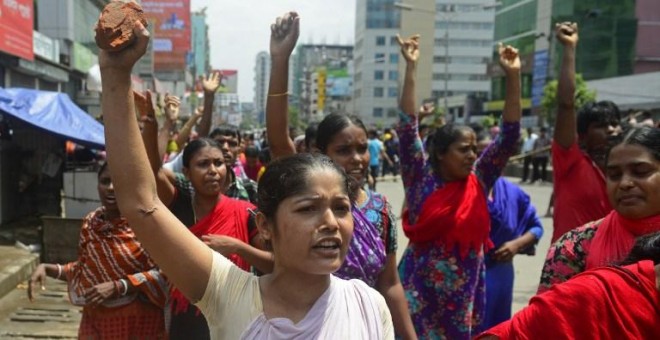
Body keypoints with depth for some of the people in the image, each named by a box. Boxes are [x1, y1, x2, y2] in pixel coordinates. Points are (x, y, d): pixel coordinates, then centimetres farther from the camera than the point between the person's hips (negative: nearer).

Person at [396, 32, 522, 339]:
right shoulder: (421, 179, -7)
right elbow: (407, 127, -14)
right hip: (420, 294, -3)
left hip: (464, 296, 3)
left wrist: (512, 75, -9)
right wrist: (411, 67, -17)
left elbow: (509, 135, -3)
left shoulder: (479, 180, 0)